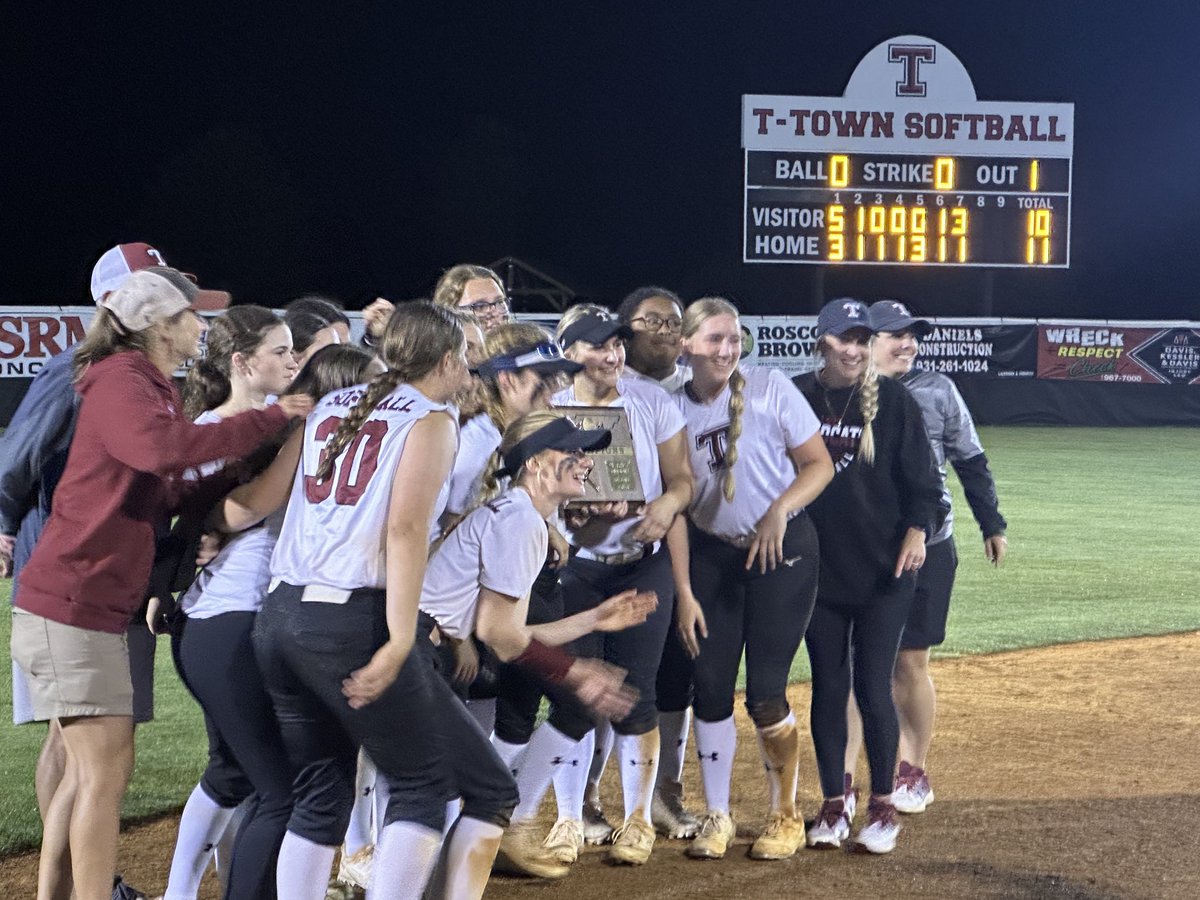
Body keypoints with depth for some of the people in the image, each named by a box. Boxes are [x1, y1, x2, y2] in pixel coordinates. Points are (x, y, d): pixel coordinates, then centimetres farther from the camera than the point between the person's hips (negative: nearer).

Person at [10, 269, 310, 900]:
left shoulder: (150, 390, 20)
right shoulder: (121, 384, -12)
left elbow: (161, 497, 17)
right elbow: (164, 447, -33)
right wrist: (271, 418, -26)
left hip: (97, 608, 10)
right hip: (71, 605, -10)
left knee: (86, 770, 12)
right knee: (107, 768, -9)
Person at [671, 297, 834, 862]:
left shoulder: (771, 388, -8)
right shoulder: (675, 410, -2)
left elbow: (819, 465, -6)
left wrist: (777, 513, -23)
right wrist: (683, 592, -2)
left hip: (784, 551, -3)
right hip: (712, 555, 3)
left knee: (765, 692, -6)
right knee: (710, 686, 0)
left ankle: (785, 817, 12)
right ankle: (717, 817, 16)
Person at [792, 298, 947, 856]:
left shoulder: (893, 401, -2)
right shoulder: (794, 399, 2)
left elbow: (921, 477, -1)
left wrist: (918, 530, -16)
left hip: (883, 570, -2)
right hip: (817, 569, 2)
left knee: (873, 688, -2)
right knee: (827, 687, 7)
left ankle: (883, 808, 11)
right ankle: (834, 804, 18)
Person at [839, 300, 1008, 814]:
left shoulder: (937, 391, 2)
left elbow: (970, 462, 9)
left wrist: (992, 525, 11)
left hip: (926, 549, 0)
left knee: (910, 663, 6)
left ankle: (913, 773, 21)